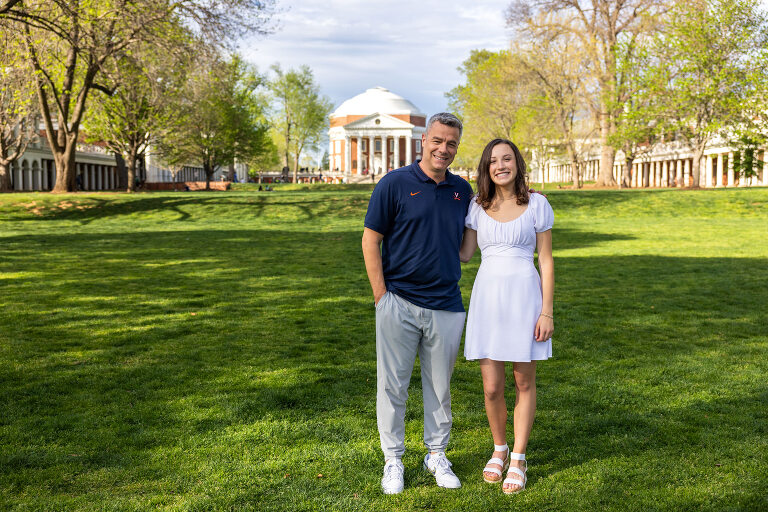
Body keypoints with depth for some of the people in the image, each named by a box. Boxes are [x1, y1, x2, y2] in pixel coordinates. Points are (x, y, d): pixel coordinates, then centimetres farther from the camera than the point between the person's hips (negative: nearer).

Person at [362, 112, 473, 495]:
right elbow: (370, 240, -5)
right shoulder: (394, 184, -4)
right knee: (393, 384, 6)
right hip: (399, 303, -3)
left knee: (439, 385, 13)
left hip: (446, 306, 4)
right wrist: (381, 295, -8)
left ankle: (437, 455, 29)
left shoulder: (462, 190, 9)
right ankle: (393, 460, 20)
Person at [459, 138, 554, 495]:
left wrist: (547, 312, -5)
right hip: (487, 296, 2)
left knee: (524, 381, 7)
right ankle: (499, 449, 28)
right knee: (491, 387, 2)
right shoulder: (477, 206, 6)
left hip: (525, 295, -2)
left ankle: (518, 459, 22)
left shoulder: (537, 204, -1)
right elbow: (464, 254, 8)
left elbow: (546, 260, -1)